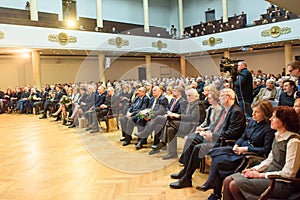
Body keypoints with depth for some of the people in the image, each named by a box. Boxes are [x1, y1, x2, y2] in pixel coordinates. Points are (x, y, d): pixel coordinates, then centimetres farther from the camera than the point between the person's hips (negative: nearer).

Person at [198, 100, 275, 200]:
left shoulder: (269, 129, -14)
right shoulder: (251, 121, 9)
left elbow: (266, 150, -17)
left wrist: (246, 149, -17)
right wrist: (236, 145, -3)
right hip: (241, 149, 8)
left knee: (219, 161, -22)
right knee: (216, 152, -14)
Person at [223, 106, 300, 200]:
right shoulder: (278, 136, 8)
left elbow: (288, 174, -20)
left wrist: (260, 175, -16)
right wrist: (254, 169, 0)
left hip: (282, 183, -8)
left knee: (234, 186, -20)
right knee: (228, 181, -5)